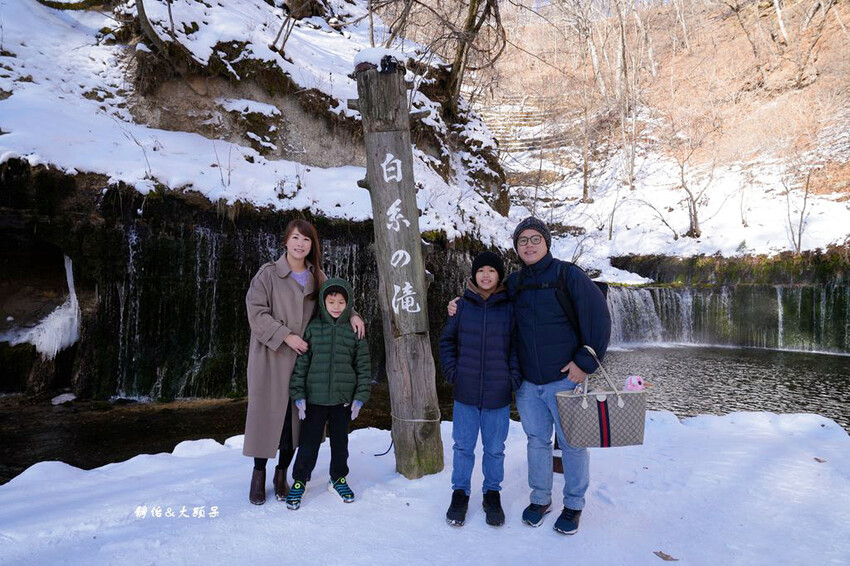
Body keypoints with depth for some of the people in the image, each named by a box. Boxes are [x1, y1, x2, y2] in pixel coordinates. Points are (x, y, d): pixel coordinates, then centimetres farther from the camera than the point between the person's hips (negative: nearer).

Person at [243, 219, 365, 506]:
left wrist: (351, 315, -3)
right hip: (271, 357, -3)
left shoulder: (317, 277, 9)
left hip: (303, 357, 4)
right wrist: (286, 336, -17)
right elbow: (256, 312, -10)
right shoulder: (268, 273, -5)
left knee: (296, 417, 8)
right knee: (267, 413, 4)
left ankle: (282, 474, 27)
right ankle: (259, 474, 26)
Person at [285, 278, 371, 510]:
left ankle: (338, 478, 34)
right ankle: (299, 480, 26)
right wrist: (299, 395, -5)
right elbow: (300, 363, -2)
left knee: (340, 441, 15)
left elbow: (364, 366, 2)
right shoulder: (312, 328, -3)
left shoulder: (355, 331, -1)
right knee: (309, 442, 6)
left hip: (343, 399, 1)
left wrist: (360, 397, -2)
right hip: (315, 398, -1)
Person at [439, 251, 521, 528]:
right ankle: (460, 493, 30)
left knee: (495, 449, 12)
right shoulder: (462, 306, 0)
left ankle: (492, 494, 31)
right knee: (463, 447, 12)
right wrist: (452, 371, 1)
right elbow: (446, 340, 10)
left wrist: (514, 376, -6)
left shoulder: (510, 307, -3)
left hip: (498, 395, -1)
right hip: (465, 393, 1)